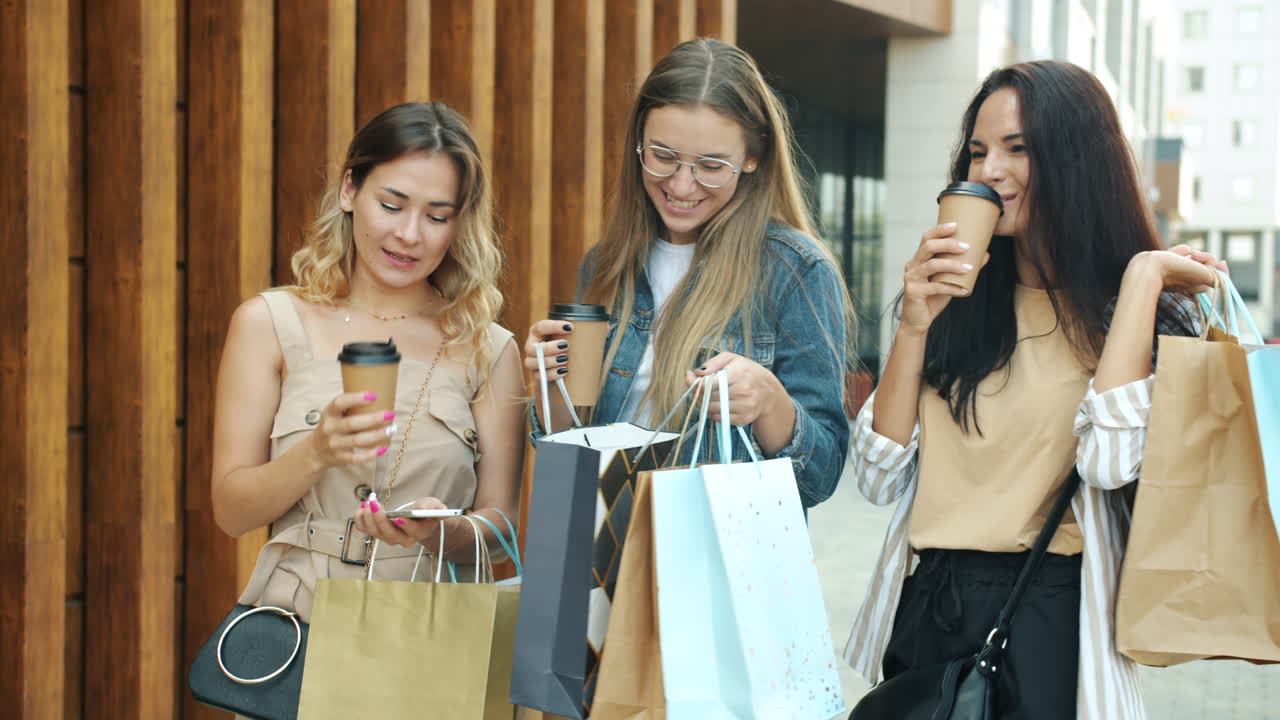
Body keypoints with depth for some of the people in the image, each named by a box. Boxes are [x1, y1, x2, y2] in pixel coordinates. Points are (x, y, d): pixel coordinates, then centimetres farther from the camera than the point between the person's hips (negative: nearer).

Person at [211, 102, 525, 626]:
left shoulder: (489, 351, 8)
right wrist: (317, 452, -15)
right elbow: (229, 511, 4)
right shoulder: (269, 324, 7)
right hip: (292, 622, 0)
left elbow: (501, 521, 8)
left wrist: (441, 533, -14)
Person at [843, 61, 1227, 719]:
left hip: (1049, 621, -3)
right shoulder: (956, 305, 6)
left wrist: (1142, 274, -15)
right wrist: (913, 327, -10)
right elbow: (879, 479, 0)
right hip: (925, 610, 4)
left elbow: (1111, 461, -23)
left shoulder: (1153, 313, -3)